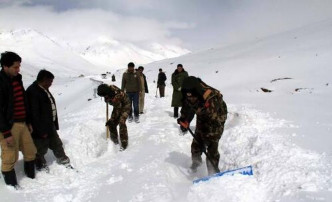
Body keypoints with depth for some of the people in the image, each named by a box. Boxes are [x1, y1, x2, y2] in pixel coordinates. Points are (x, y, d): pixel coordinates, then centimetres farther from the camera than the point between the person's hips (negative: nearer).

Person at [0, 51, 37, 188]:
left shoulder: (17, 79, 9)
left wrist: (28, 122, 19)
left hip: (22, 124, 8)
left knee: (30, 152, 15)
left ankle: (31, 178, 31)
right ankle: (12, 186, 16)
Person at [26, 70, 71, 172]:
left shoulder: (45, 90, 11)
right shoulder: (32, 91, -19)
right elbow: (34, 114, -23)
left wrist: (55, 124, 15)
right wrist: (42, 131, -20)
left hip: (50, 126, 9)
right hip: (40, 129, -9)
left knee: (57, 144, 19)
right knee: (41, 149, 6)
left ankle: (64, 161, 33)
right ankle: (41, 166, 23)